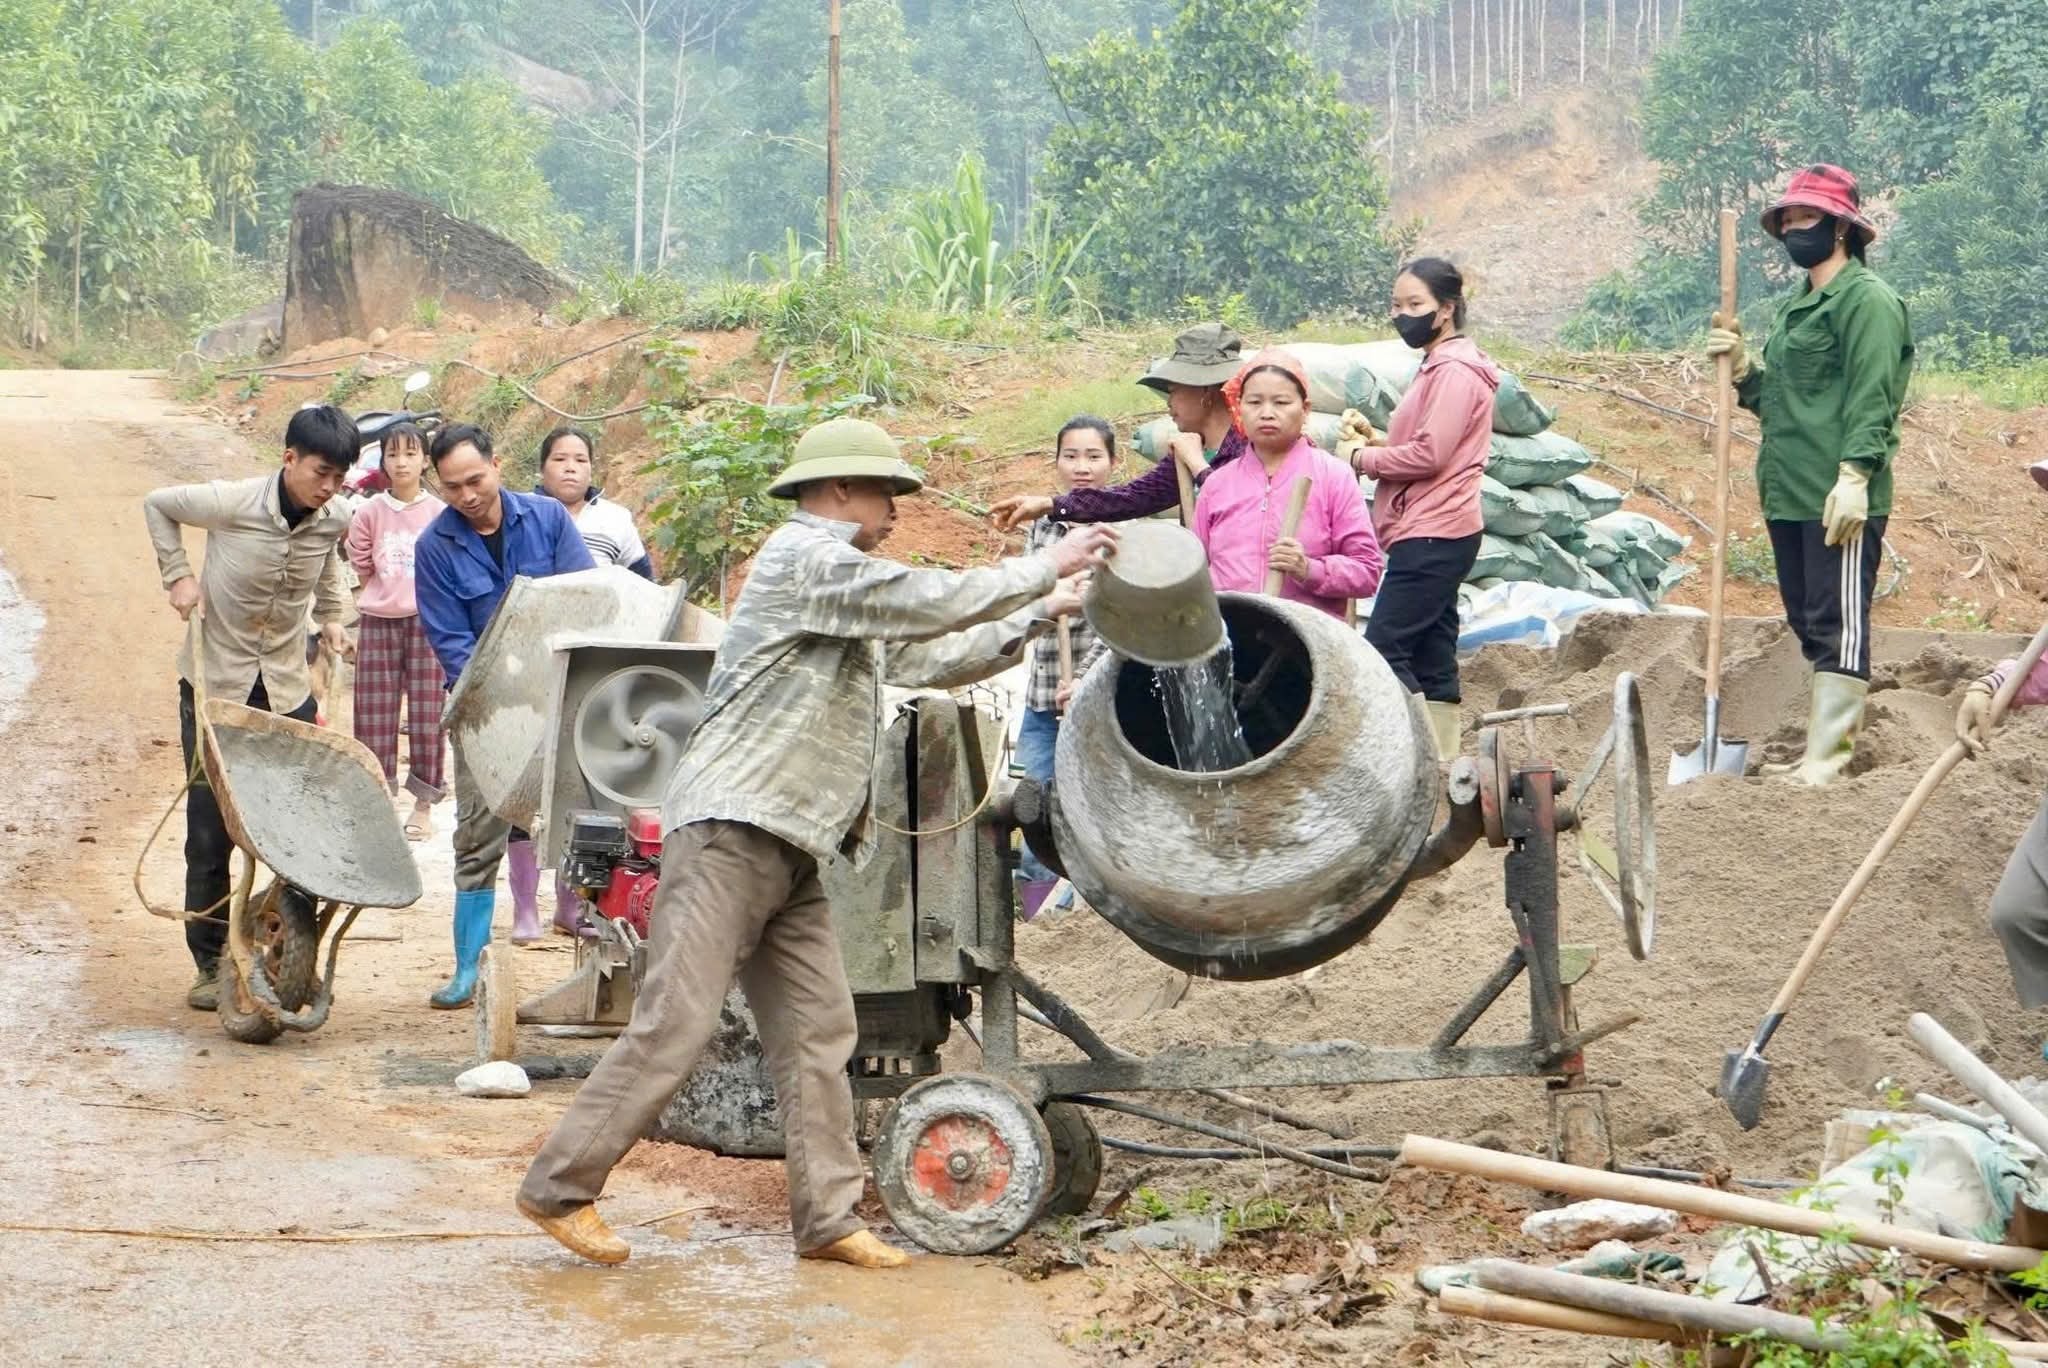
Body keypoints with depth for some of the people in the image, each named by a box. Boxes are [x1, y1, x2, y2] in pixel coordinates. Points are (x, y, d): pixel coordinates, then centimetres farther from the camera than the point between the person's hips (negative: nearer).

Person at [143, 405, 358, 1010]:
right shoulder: (231, 503, -18)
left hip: (287, 688, 3)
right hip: (214, 683, -3)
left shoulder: (334, 521, -7)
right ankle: (210, 965, 10)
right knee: (210, 830, 0)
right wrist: (178, 574, -6)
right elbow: (157, 505, 0)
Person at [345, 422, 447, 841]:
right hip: (379, 621, 1)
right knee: (374, 714, 3)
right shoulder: (370, 511, 2)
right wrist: (389, 589, 5)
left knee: (427, 714, 1)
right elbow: (361, 563, 11)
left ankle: (424, 805, 11)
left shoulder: (440, 514, -2)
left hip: (427, 621, -1)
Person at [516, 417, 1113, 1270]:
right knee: (675, 1025, -11)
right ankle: (558, 1189, -4)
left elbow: (931, 659, 26)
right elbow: (937, 603, -13)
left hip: (788, 848, 10)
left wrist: (1039, 615, 21)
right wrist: (1045, 567, -3)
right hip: (730, 831, -10)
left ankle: (827, 1218, 7)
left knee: (818, 1031, 5)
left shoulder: (844, 584, 24)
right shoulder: (804, 557, -8)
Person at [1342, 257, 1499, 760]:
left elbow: (1430, 454, -20)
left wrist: (1364, 459, -8)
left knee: (1383, 649, -13)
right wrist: (1382, 443, 3)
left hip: (1432, 536, -10)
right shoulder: (1439, 366, 19)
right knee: (1433, 656, 9)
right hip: (1433, 534, 10)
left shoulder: (1455, 370, -12)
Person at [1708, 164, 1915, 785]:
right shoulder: (1795, 309, 21)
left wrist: (1853, 477, -25)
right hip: (1789, 499, 10)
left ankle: (1825, 762, -10)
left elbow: (1871, 399, -17)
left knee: (1838, 627, -8)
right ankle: (1828, 748, 19)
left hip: (1840, 502, -10)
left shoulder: (1867, 299, -7)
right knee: (1810, 625, 12)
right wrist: (1741, 365, 6)